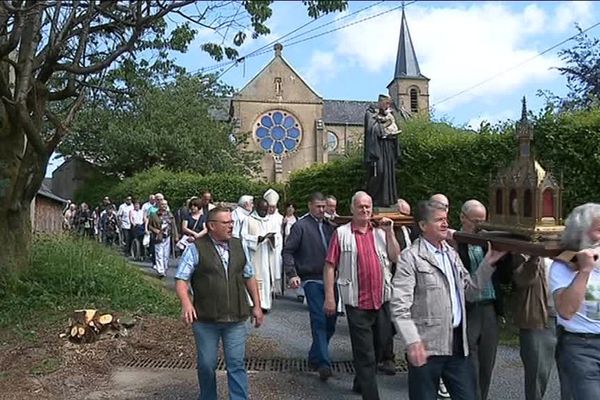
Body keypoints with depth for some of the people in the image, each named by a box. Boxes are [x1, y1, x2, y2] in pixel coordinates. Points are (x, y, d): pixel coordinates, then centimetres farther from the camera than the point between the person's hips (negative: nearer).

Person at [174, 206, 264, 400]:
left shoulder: (238, 246, 7)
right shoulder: (195, 249, -6)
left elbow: (249, 277, 15)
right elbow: (181, 279, -9)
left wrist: (257, 305, 13)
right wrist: (186, 303, -25)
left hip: (236, 319, 3)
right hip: (205, 320, -2)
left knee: (236, 364, 4)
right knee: (206, 364, 11)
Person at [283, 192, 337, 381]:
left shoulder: (329, 226, 13)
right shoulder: (300, 226, -2)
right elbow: (288, 251, -5)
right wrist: (292, 274, -15)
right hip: (312, 280, -6)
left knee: (330, 321, 10)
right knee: (319, 321, -10)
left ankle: (315, 357, 27)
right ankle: (323, 363, -4)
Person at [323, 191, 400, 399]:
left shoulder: (380, 232, 9)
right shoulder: (341, 233, -4)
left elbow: (395, 258, 3)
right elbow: (330, 266, -5)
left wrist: (389, 232, -5)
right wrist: (329, 297, -9)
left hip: (382, 300, 5)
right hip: (357, 302, -5)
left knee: (378, 345, 19)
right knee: (364, 354, 0)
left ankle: (361, 383, 40)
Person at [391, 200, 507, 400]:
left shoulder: (452, 254, 14)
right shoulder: (410, 257, -9)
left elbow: (472, 286, 19)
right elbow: (399, 305, -16)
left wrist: (489, 262, 8)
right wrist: (412, 342, -24)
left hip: (457, 342, 6)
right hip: (426, 346, -6)